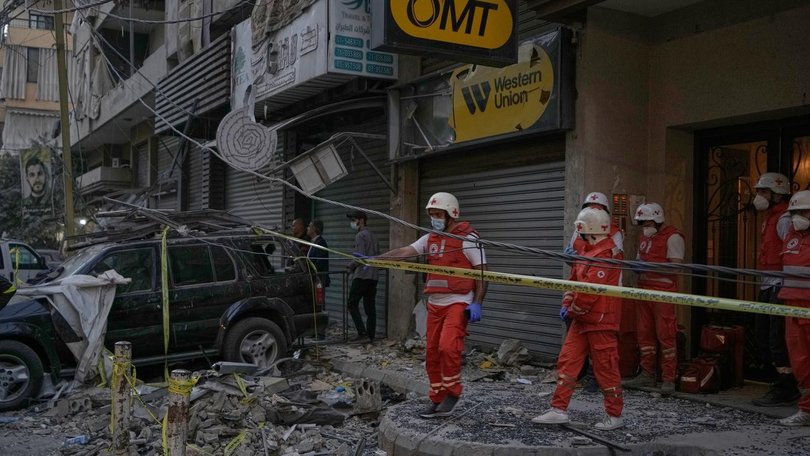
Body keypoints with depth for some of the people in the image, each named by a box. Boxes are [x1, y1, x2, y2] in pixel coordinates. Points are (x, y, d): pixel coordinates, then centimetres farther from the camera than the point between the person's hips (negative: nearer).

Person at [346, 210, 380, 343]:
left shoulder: (360, 236, -9)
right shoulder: (372, 236, 18)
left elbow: (360, 256, -16)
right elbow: (377, 255, 21)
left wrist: (350, 266, -2)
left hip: (362, 275, -8)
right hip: (373, 275, 8)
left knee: (352, 303, -3)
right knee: (370, 307, 8)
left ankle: (362, 332, -13)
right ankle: (371, 336, 9)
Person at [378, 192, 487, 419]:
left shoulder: (468, 238, -7)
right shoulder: (430, 239, 11)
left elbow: (482, 272, -7)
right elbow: (404, 252, 3)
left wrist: (476, 304, -16)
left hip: (458, 303, -7)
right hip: (435, 304, 7)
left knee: (447, 346, -22)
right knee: (432, 353, 8)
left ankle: (452, 392, 0)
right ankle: (437, 400, 21)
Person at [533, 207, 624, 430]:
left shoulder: (605, 253, -18)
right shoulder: (590, 251, 15)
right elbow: (576, 280, 19)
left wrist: (574, 309, -10)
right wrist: (568, 301, 5)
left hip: (600, 321, -10)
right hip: (583, 319, 10)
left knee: (605, 368, 1)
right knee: (567, 361, 6)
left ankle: (614, 416, 15)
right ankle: (559, 410, 10)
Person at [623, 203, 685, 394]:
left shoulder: (673, 237, -7)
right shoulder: (645, 237, 19)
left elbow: (675, 267, -14)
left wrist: (650, 266, -21)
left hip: (663, 292, -8)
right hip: (644, 289, 8)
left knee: (665, 335, -6)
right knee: (644, 333, 10)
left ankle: (668, 379, 0)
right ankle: (648, 374, 19)